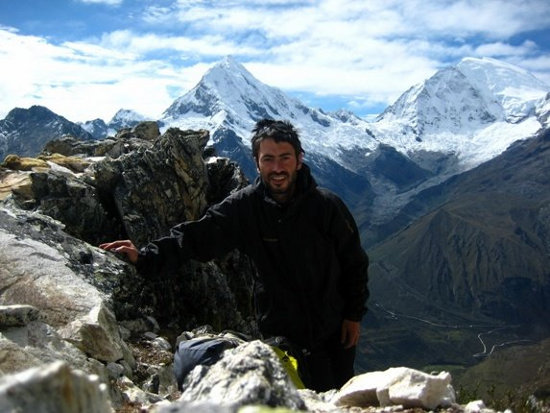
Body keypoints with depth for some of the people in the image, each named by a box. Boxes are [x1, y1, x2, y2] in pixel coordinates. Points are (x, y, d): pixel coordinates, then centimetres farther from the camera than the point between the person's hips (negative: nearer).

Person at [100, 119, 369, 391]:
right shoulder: (244, 207, -12)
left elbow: (354, 263, -3)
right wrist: (146, 256, -24)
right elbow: (197, 235, -12)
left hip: (334, 331, 0)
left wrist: (354, 315, -1)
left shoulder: (327, 205, -14)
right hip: (280, 334, 0)